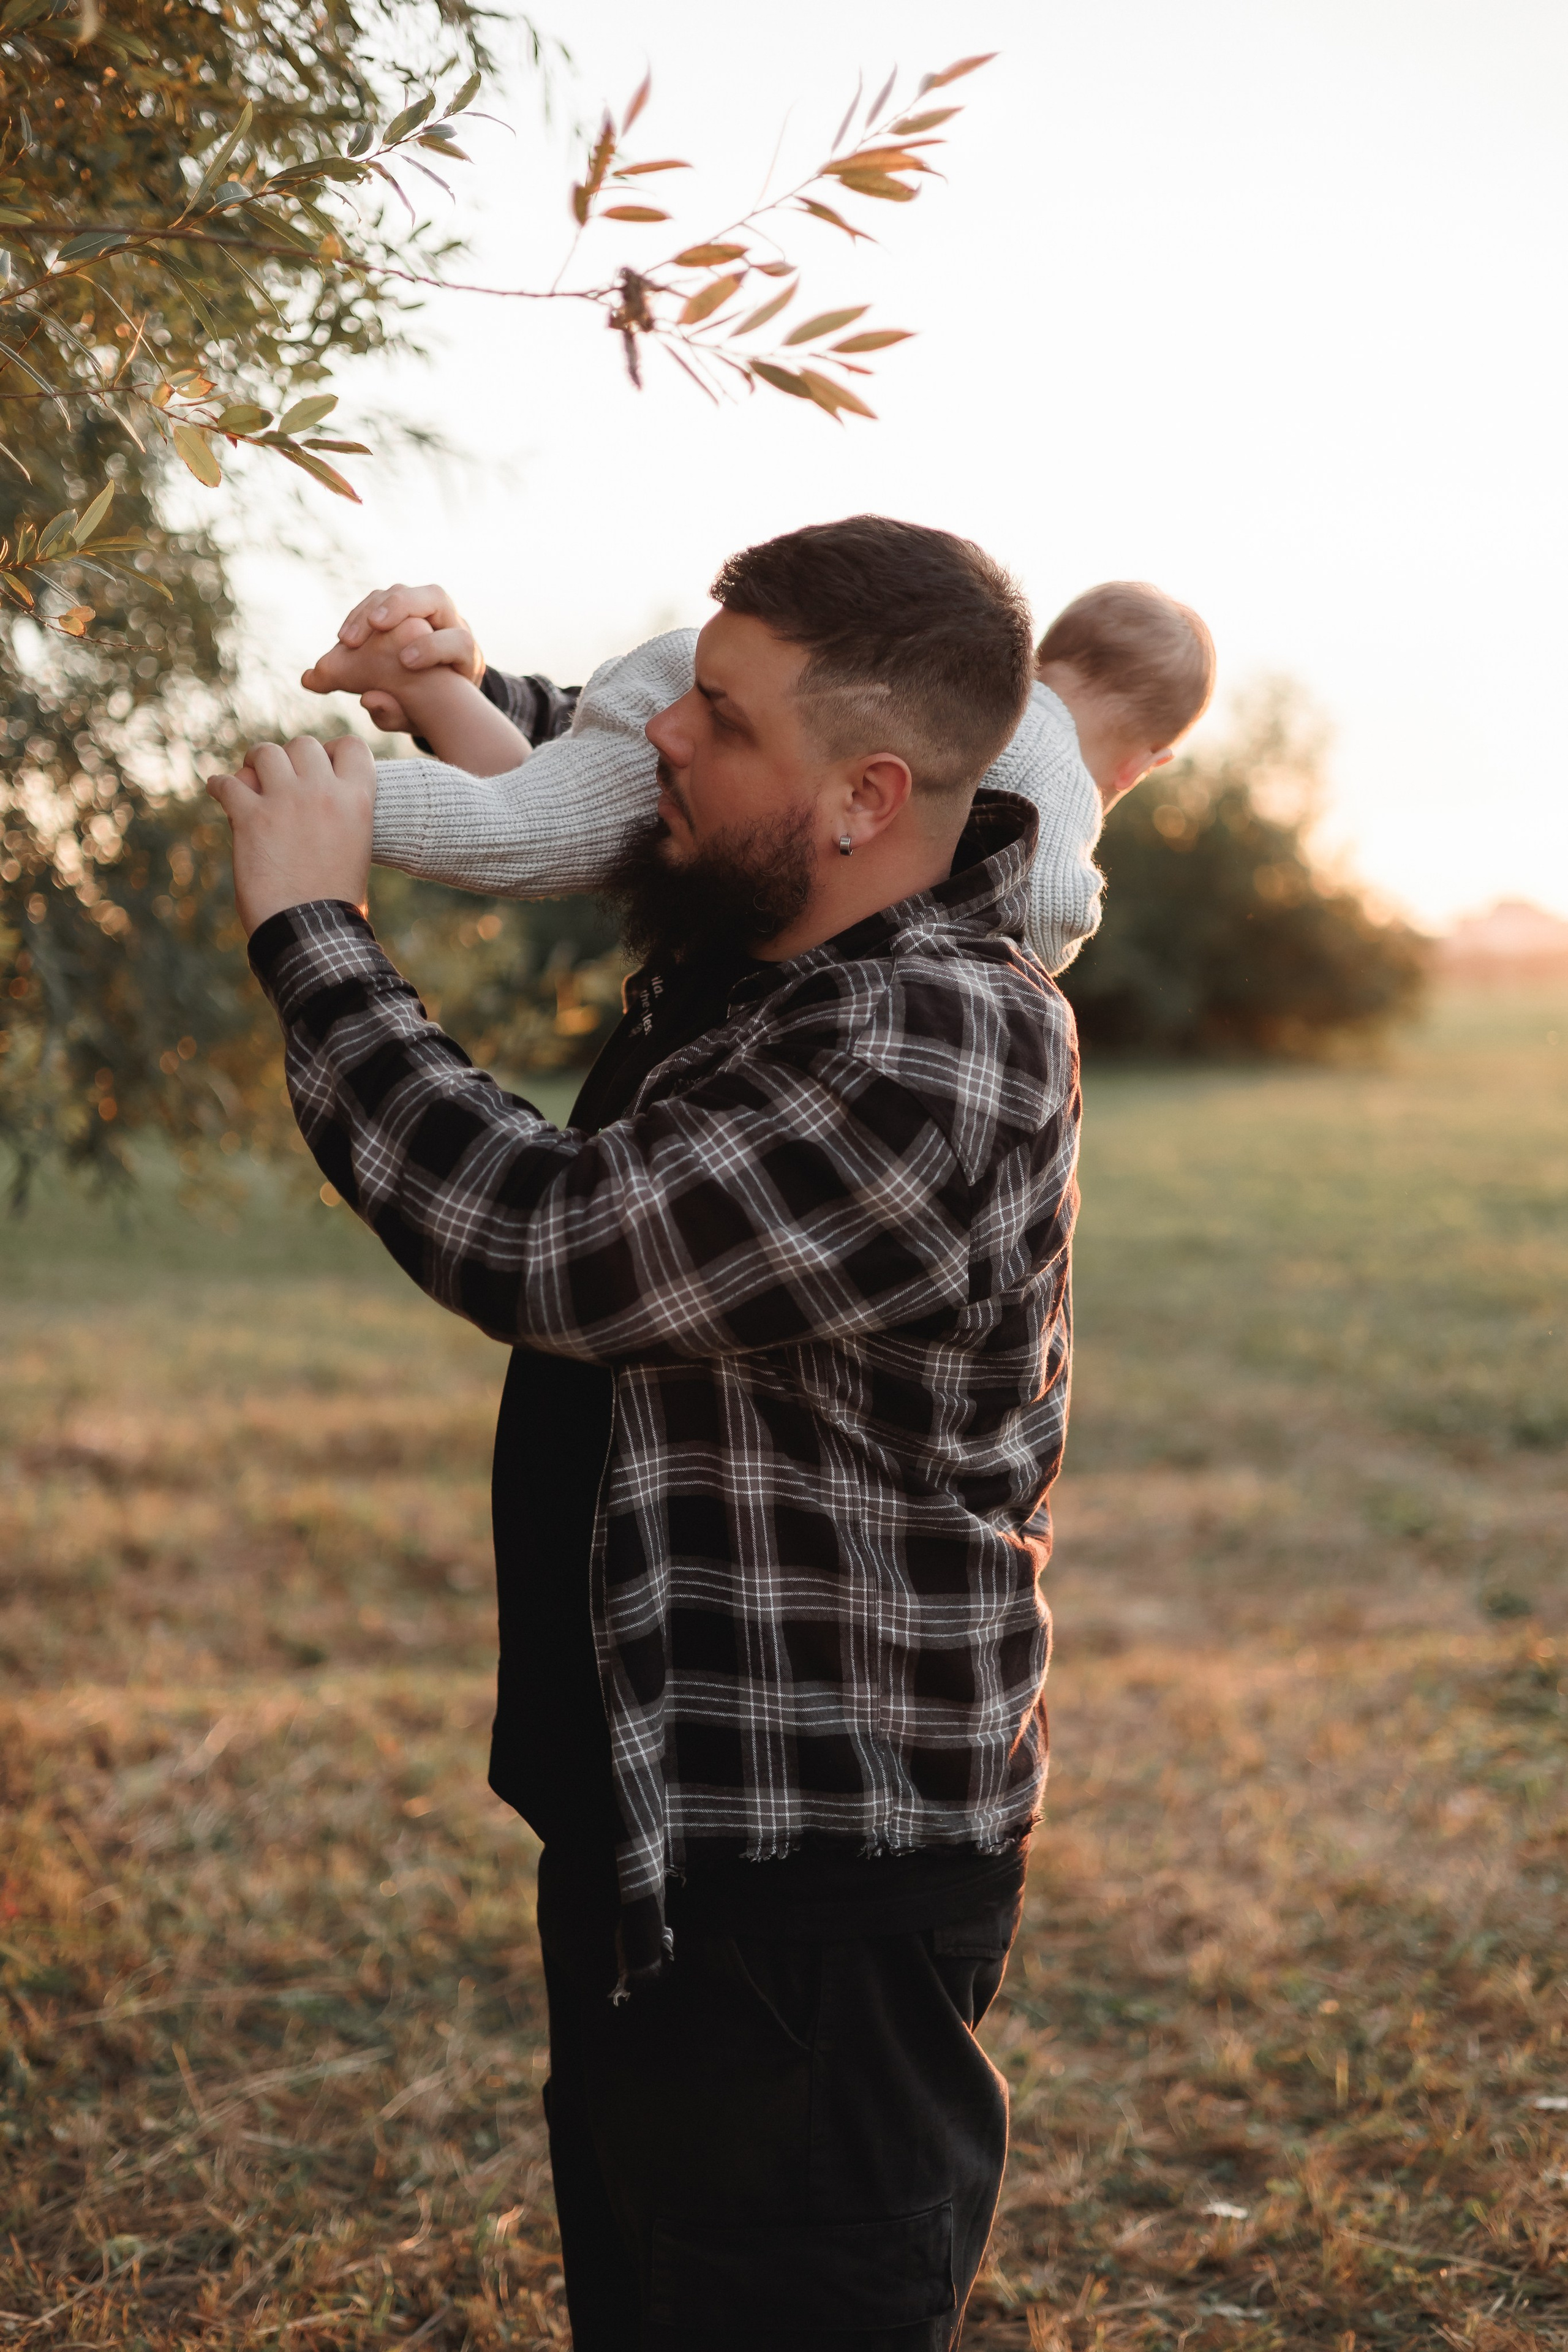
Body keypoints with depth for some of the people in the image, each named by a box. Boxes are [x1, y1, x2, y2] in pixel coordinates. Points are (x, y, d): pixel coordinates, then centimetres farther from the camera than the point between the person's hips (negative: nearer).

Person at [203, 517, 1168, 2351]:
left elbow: (534, 1244, -31)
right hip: (654, 1818, 10)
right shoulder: (759, 948, 4)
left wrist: (311, 929, -21)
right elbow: (596, 802, 28)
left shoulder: (933, 1059, -27)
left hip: (815, 1888, -10)